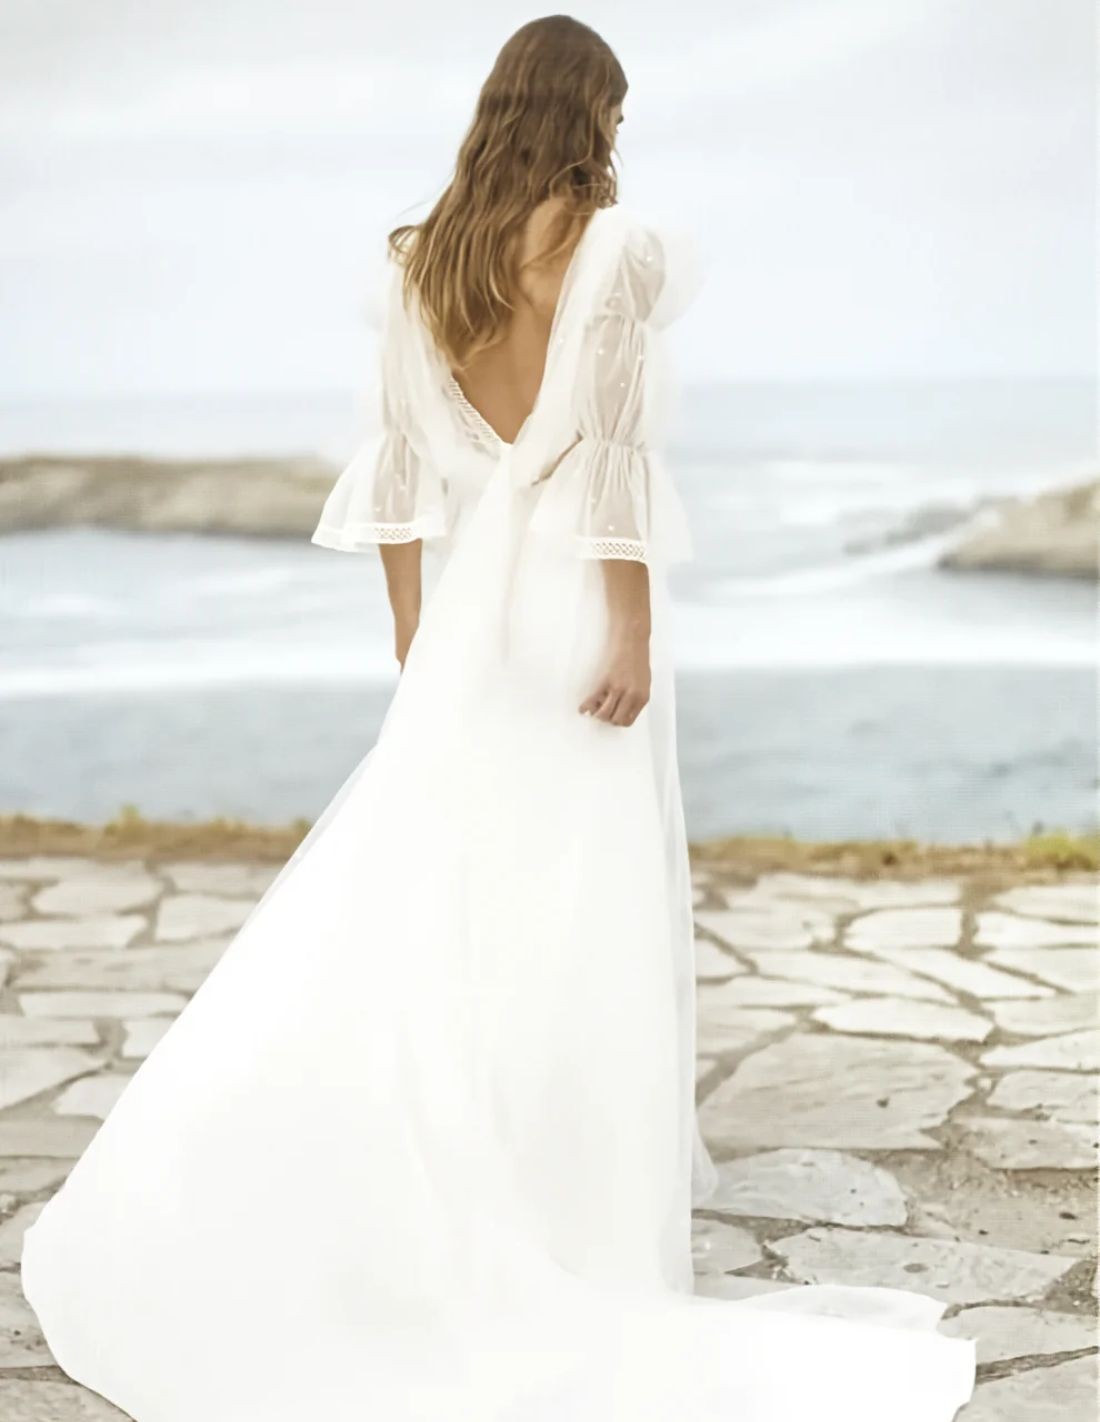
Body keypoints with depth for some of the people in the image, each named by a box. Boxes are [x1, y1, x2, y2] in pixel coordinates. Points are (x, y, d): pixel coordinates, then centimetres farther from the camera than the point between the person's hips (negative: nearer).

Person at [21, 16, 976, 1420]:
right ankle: (580, 1223, 11)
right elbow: (613, 447, -15)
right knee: (583, 905, 2)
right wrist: (632, 628, -13)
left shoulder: (421, 254, 7)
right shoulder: (614, 241, -9)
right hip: (577, 596, -5)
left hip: (472, 601, 5)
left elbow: (403, 466, 7)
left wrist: (416, 644, 13)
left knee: (430, 893, 10)